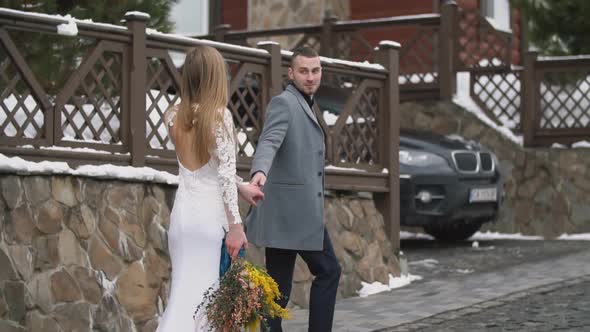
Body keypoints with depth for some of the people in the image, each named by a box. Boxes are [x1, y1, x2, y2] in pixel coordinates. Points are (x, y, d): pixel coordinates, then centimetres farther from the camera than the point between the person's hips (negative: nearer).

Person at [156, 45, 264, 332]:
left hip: (182, 214, 5)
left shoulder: (174, 117, 8)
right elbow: (225, 173, -14)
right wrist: (235, 224, -14)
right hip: (211, 215, -5)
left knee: (185, 294, 7)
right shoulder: (219, 115, -9)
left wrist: (242, 187, 25)